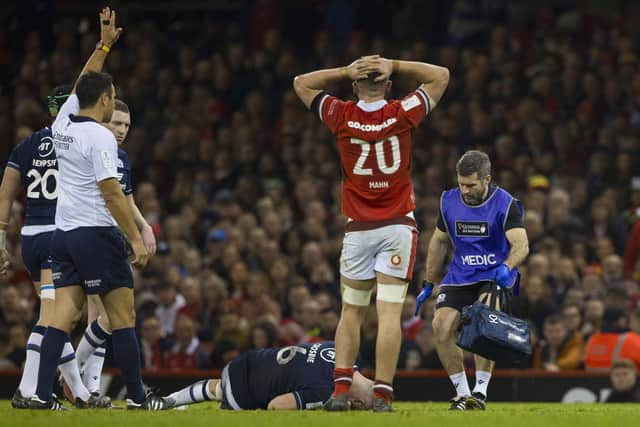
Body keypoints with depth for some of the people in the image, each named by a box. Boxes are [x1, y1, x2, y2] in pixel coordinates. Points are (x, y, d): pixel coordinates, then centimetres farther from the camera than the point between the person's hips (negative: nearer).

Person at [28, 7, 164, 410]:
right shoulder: (100, 136, -13)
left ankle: (42, 393, -6)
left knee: (63, 314, 3)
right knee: (123, 315, -1)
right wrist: (137, 237, -14)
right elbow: (112, 194, -16)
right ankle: (137, 396, 1)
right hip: (97, 234, -8)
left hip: (64, 234, 8)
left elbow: (83, 85, 28)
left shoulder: (64, 123, 9)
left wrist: (105, 44, 32)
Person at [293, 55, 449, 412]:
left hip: (358, 230, 1)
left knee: (352, 311, 12)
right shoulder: (402, 115, -7)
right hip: (398, 226, -1)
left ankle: (341, 389, 3)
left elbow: (301, 83, 11)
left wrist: (345, 72, 1)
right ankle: (383, 394, -11)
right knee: (390, 313, -5)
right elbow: (440, 75, 8)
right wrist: (394, 66, -1)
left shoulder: (342, 117, -5)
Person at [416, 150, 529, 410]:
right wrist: (428, 285, 17)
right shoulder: (449, 201, 2)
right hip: (459, 277, 4)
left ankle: (480, 391, -25)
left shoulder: (505, 204, -12)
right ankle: (462, 393, -4)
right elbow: (439, 242, 16)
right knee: (441, 327, -17)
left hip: (494, 275, -4)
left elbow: (521, 245, -23)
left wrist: (507, 267, -44)